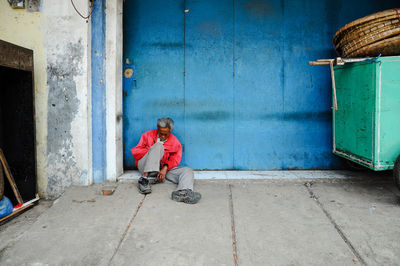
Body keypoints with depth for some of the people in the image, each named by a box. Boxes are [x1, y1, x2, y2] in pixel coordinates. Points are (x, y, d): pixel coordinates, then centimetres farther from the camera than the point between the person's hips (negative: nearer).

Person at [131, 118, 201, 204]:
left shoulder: (175, 142, 11)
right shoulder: (148, 135, 11)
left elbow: (175, 160, 1)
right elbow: (135, 151, 4)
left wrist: (165, 168, -19)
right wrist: (150, 152, -12)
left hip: (164, 169, 2)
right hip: (145, 167, -2)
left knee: (188, 171, -21)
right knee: (158, 146, -26)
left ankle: (182, 192, -57)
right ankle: (145, 179, -35)